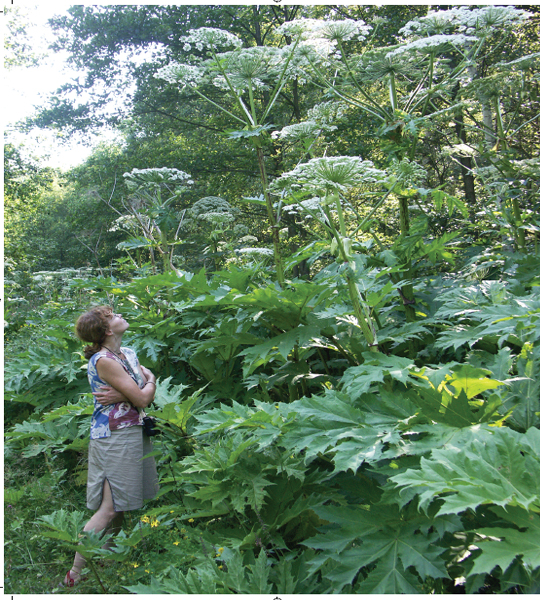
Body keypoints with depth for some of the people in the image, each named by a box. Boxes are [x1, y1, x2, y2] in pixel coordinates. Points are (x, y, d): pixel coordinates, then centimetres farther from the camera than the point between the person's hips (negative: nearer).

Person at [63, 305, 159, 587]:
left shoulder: (128, 353, 10)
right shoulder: (103, 361, -17)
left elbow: (151, 380, 2)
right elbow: (143, 398, -20)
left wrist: (122, 395, -15)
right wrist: (150, 382, 2)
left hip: (134, 432, 8)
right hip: (114, 436, -8)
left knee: (121, 504, 15)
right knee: (110, 508, -6)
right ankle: (75, 574, 5)